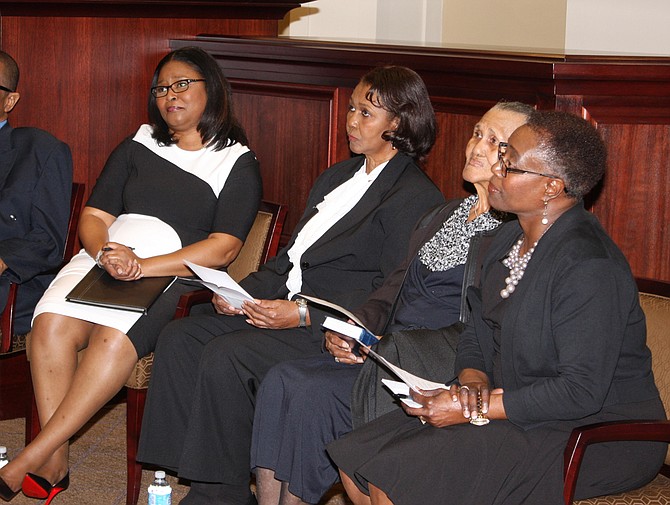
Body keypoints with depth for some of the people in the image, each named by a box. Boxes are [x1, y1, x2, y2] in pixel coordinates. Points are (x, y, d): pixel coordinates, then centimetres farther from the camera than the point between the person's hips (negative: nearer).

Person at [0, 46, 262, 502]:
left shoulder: (237, 164, 7)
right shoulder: (137, 149, 21)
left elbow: (223, 247, -5)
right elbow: (94, 216, 15)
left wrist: (142, 267, -16)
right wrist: (106, 251, -11)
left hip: (174, 275, -4)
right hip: (103, 259, 4)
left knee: (114, 337, -34)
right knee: (52, 324, -28)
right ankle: (56, 463, -26)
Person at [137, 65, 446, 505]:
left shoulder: (416, 196, -8)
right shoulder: (339, 176, 21)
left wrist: (303, 315, -22)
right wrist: (244, 290, 2)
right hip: (286, 303, 9)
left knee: (225, 357, -27)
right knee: (179, 339, -8)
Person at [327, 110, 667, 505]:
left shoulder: (588, 267, -22)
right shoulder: (510, 239, 10)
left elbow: (582, 391, -25)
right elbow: (479, 333, 17)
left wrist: (473, 409, -20)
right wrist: (472, 384, -7)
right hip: (514, 407, 10)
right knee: (355, 462, -1)